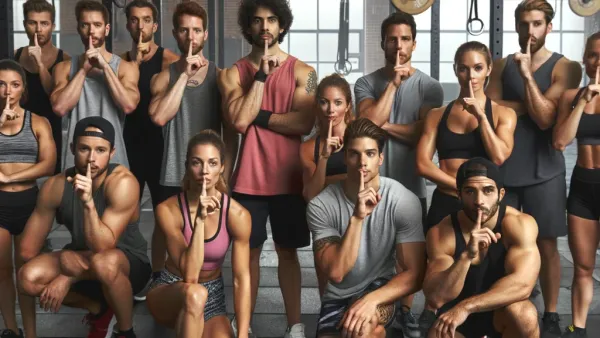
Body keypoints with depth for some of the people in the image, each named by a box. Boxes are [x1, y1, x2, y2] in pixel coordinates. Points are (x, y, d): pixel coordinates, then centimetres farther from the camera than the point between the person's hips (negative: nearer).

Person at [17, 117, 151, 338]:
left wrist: (88, 202, -42)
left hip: (130, 264, -4)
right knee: (28, 278, -22)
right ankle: (99, 308, 5)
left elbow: (102, 247, -30)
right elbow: (27, 250, -10)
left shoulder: (122, 182, -26)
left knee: (104, 263, -39)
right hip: (82, 263, 5)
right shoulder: (55, 186, -13)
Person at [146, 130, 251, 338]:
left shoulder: (237, 215, -16)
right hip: (170, 289, -2)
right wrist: (200, 219, -34)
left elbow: (242, 279, -17)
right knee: (194, 293, -37)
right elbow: (189, 276, -27)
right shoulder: (168, 210, -20)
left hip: (212, 295, 3)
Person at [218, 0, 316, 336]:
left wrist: (258, 115, -10)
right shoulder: (233, 73, 3)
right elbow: (238, 121, -14)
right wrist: (261, 74, -12)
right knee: (249, 250, 8)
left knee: (287, 251, 8)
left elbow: (304, 123, -14)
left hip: (288, 178, -1)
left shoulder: (302, 72, 0)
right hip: (248, 178, 1)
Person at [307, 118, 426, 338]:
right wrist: (357, 218, -33)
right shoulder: (320, 206, -16)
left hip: (380, 289, -2)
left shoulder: (404, 201, -16)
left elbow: (415, 274, -16)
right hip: (338, 297, 2)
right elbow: (335, 273, -24)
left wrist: (372, 299, -32)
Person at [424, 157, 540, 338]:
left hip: (503, 313, -1)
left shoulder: (520, 224, -19)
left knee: (523, 314, -32)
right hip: (454, 318, 2)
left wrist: (466, 307, -38)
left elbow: (522, 284, -31)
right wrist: (466, 256, -39)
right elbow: (437, 297, -25)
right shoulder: (441, 233, -16)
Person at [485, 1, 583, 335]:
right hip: (502, 167, 3)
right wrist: (527, 106, -11)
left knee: (546, 245, 3)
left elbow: (545, 118, -14)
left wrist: (527, 73, -16)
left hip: (543, 170, -2)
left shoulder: (566, 67, -1)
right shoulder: (502, 65, 10)